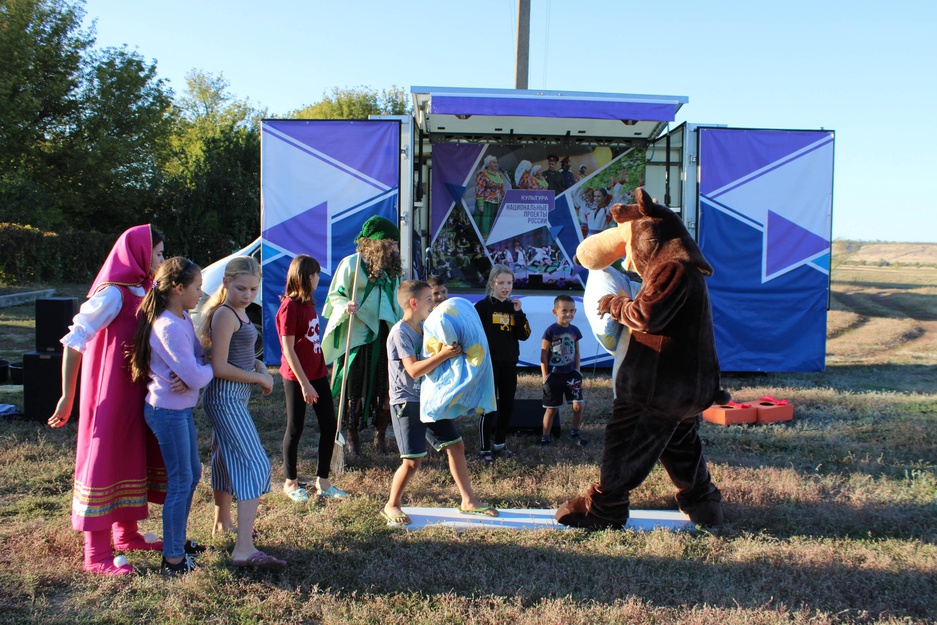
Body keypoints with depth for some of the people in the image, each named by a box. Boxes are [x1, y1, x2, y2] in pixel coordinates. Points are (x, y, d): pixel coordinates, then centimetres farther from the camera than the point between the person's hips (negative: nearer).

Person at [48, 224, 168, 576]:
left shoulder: (143, 292, 9)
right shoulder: (113, 293, -17)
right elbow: (74, 341, -18)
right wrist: (67, 397, -17)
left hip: (135, 394, 9)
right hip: (110, 392, -9)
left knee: (134, 457, 17)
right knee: (104, 461, -2)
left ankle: (126, 534, 33)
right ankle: (96, 556, 5)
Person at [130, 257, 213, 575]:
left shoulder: (183, 318, 6)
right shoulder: (169, 327, -24)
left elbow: (196, 355, 11)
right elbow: (195, 377, -25)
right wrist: (213, 367, -6)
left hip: (182, 409, 10)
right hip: (168, 412, -10)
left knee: (192, 474, 20)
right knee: (181, 481, -1)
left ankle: (178, 540, 36)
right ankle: (172, 558, 11)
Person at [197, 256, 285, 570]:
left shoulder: (238, 312, 12)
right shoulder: (225, 315, -17)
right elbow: (219, 367, -21)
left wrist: (259, 365, 3)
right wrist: (260, 378, -12)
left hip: (230, 399, 10)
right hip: (226, 399, -10)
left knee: (228, 459, 24)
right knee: (255, 465, -15)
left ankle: (222, 522, 43)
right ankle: (244, 549, -20)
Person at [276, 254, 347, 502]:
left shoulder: (308, 304, 11)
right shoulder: (289, 307, -15)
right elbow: (288, 350, -17)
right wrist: (304, 384, -17)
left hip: (318, 374, 8)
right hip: (296, 378, -8)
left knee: (329, 425, 8)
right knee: (295, 428, 5)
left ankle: (323, 482, 19)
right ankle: (291, 483, 21)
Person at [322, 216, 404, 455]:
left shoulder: (391, 267, 10)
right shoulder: (351, 264, -7)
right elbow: (335, 296, -4)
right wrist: (346, 306, -24)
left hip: (386, 334, 5)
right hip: (357, 335, -5)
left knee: (386, 386, 3)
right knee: (355, 388, 3)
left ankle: (380, 433, 16)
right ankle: (352, 435, 15)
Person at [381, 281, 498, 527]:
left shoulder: (425, 328, 11)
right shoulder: (400, 332, -16)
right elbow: (414, 370, -24)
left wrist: (451, 350, 4)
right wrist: (444, 354, -28)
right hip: (407, 402, -9)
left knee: (456, 445, 9)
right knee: (413, 460, -9)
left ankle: (468, 501, 20)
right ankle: (392, 506, 12)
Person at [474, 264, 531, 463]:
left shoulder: (513, 306, 9)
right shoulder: (483, 306, -7)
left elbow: (524, 335, 3)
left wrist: (518, 313, -8)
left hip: (509, 364, 6)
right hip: (489, 364, -6)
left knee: (508, 405, 12)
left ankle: (500, 442, 27)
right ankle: (485, 448, 5)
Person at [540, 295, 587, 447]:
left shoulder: (575, 331, 4)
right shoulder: (550, 331, -10)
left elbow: (577, 353, 12)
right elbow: (543, 356, -8)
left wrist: (577, 371, 6)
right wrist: (545, 377, -10)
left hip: (571, 374, 4)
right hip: (554, 376, -4)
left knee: (578, 405, 0)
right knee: (551, 409, 4)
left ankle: (575, 432, 22)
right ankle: (545, 437, 18)